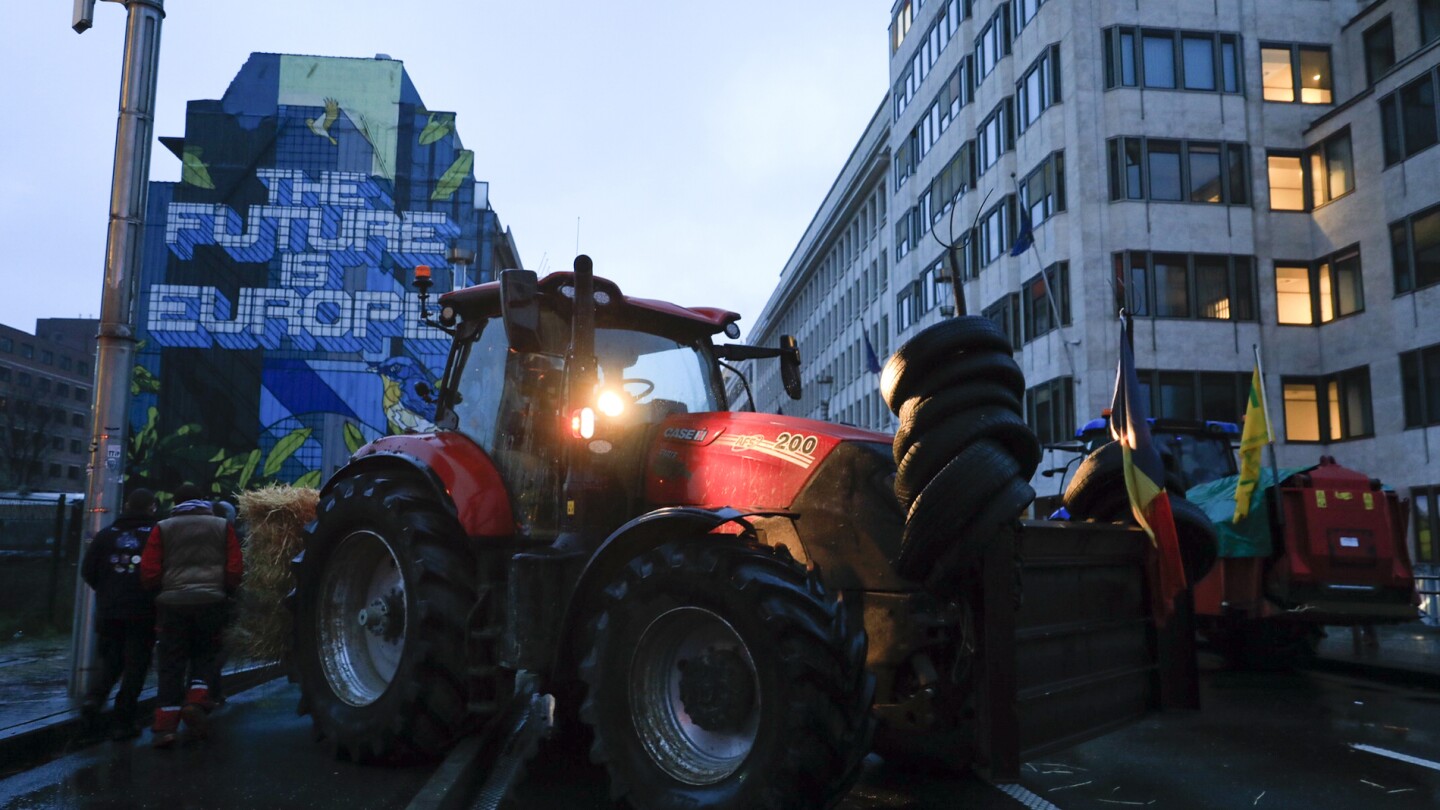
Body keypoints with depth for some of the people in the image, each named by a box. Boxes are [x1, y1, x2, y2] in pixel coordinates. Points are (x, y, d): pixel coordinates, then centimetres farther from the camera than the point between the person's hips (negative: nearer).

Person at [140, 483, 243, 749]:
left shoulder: (163, 528, 6)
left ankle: (165, 724, 3)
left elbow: (149, 572, 3)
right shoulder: (222, 526, 7)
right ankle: (196, 700, -4)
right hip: (211, 601, 0)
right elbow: (235, 569, 3)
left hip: (172, 602, 0)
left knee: (171, 664, 7)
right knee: (205, 655, 17)